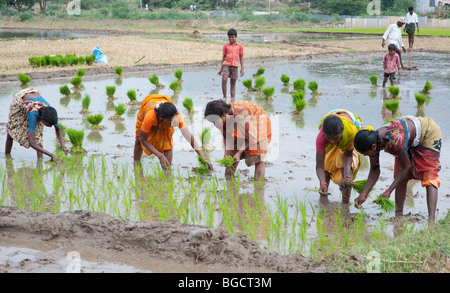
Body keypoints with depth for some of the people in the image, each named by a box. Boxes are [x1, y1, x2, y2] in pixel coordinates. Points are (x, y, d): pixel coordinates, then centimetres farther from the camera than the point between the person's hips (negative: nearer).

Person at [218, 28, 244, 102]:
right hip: (226, 65, -1)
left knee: (233, 84, 4)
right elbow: (223, 57, 13)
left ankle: (232, 101, 7)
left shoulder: (240, 46, 8)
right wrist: (221, 69, 12)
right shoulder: (226, 46, 8)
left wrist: (242, 68, 6)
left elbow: (241, 57, 12)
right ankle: (224, 98, -13)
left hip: (235, 66, 1)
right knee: (224, 80, -21)